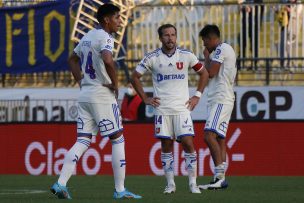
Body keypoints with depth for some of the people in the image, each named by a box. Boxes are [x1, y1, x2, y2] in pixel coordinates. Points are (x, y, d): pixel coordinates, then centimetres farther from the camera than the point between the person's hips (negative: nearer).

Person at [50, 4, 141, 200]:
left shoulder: (88, 36, 15)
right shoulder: (105, 37, -13)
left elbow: (73, 60, 29)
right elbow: (107, 60, -32)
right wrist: (115, 84, -18)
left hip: (85, 95, 8)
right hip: (102, 95, -8)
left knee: (83, 141, 7)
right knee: (118, 139, 2)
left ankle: (61, 183, -5)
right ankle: (120, 190, 2)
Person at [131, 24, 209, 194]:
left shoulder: (186, 56, 0)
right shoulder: (152, 58, -2)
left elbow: (204, 73, 13)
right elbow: (135, 77, 8)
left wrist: (197, 96, 7)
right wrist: (145, 98, 4)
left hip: (182, 108, 0)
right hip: (162, 108, 0)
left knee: (188, 143, -9)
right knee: (166, 145, 1)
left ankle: (193, 183, -3)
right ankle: (170, 183, 9)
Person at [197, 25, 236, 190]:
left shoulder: (221, 49, -9)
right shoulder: (227, 50, 23)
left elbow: (210, 72, -14)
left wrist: (207, 56, -2)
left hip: (220, 100, -11)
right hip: (219, 100, 11)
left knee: (209, 135, -19)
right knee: (219, 139, 7)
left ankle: (220, 175, -24)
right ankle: (220, 179, 5)